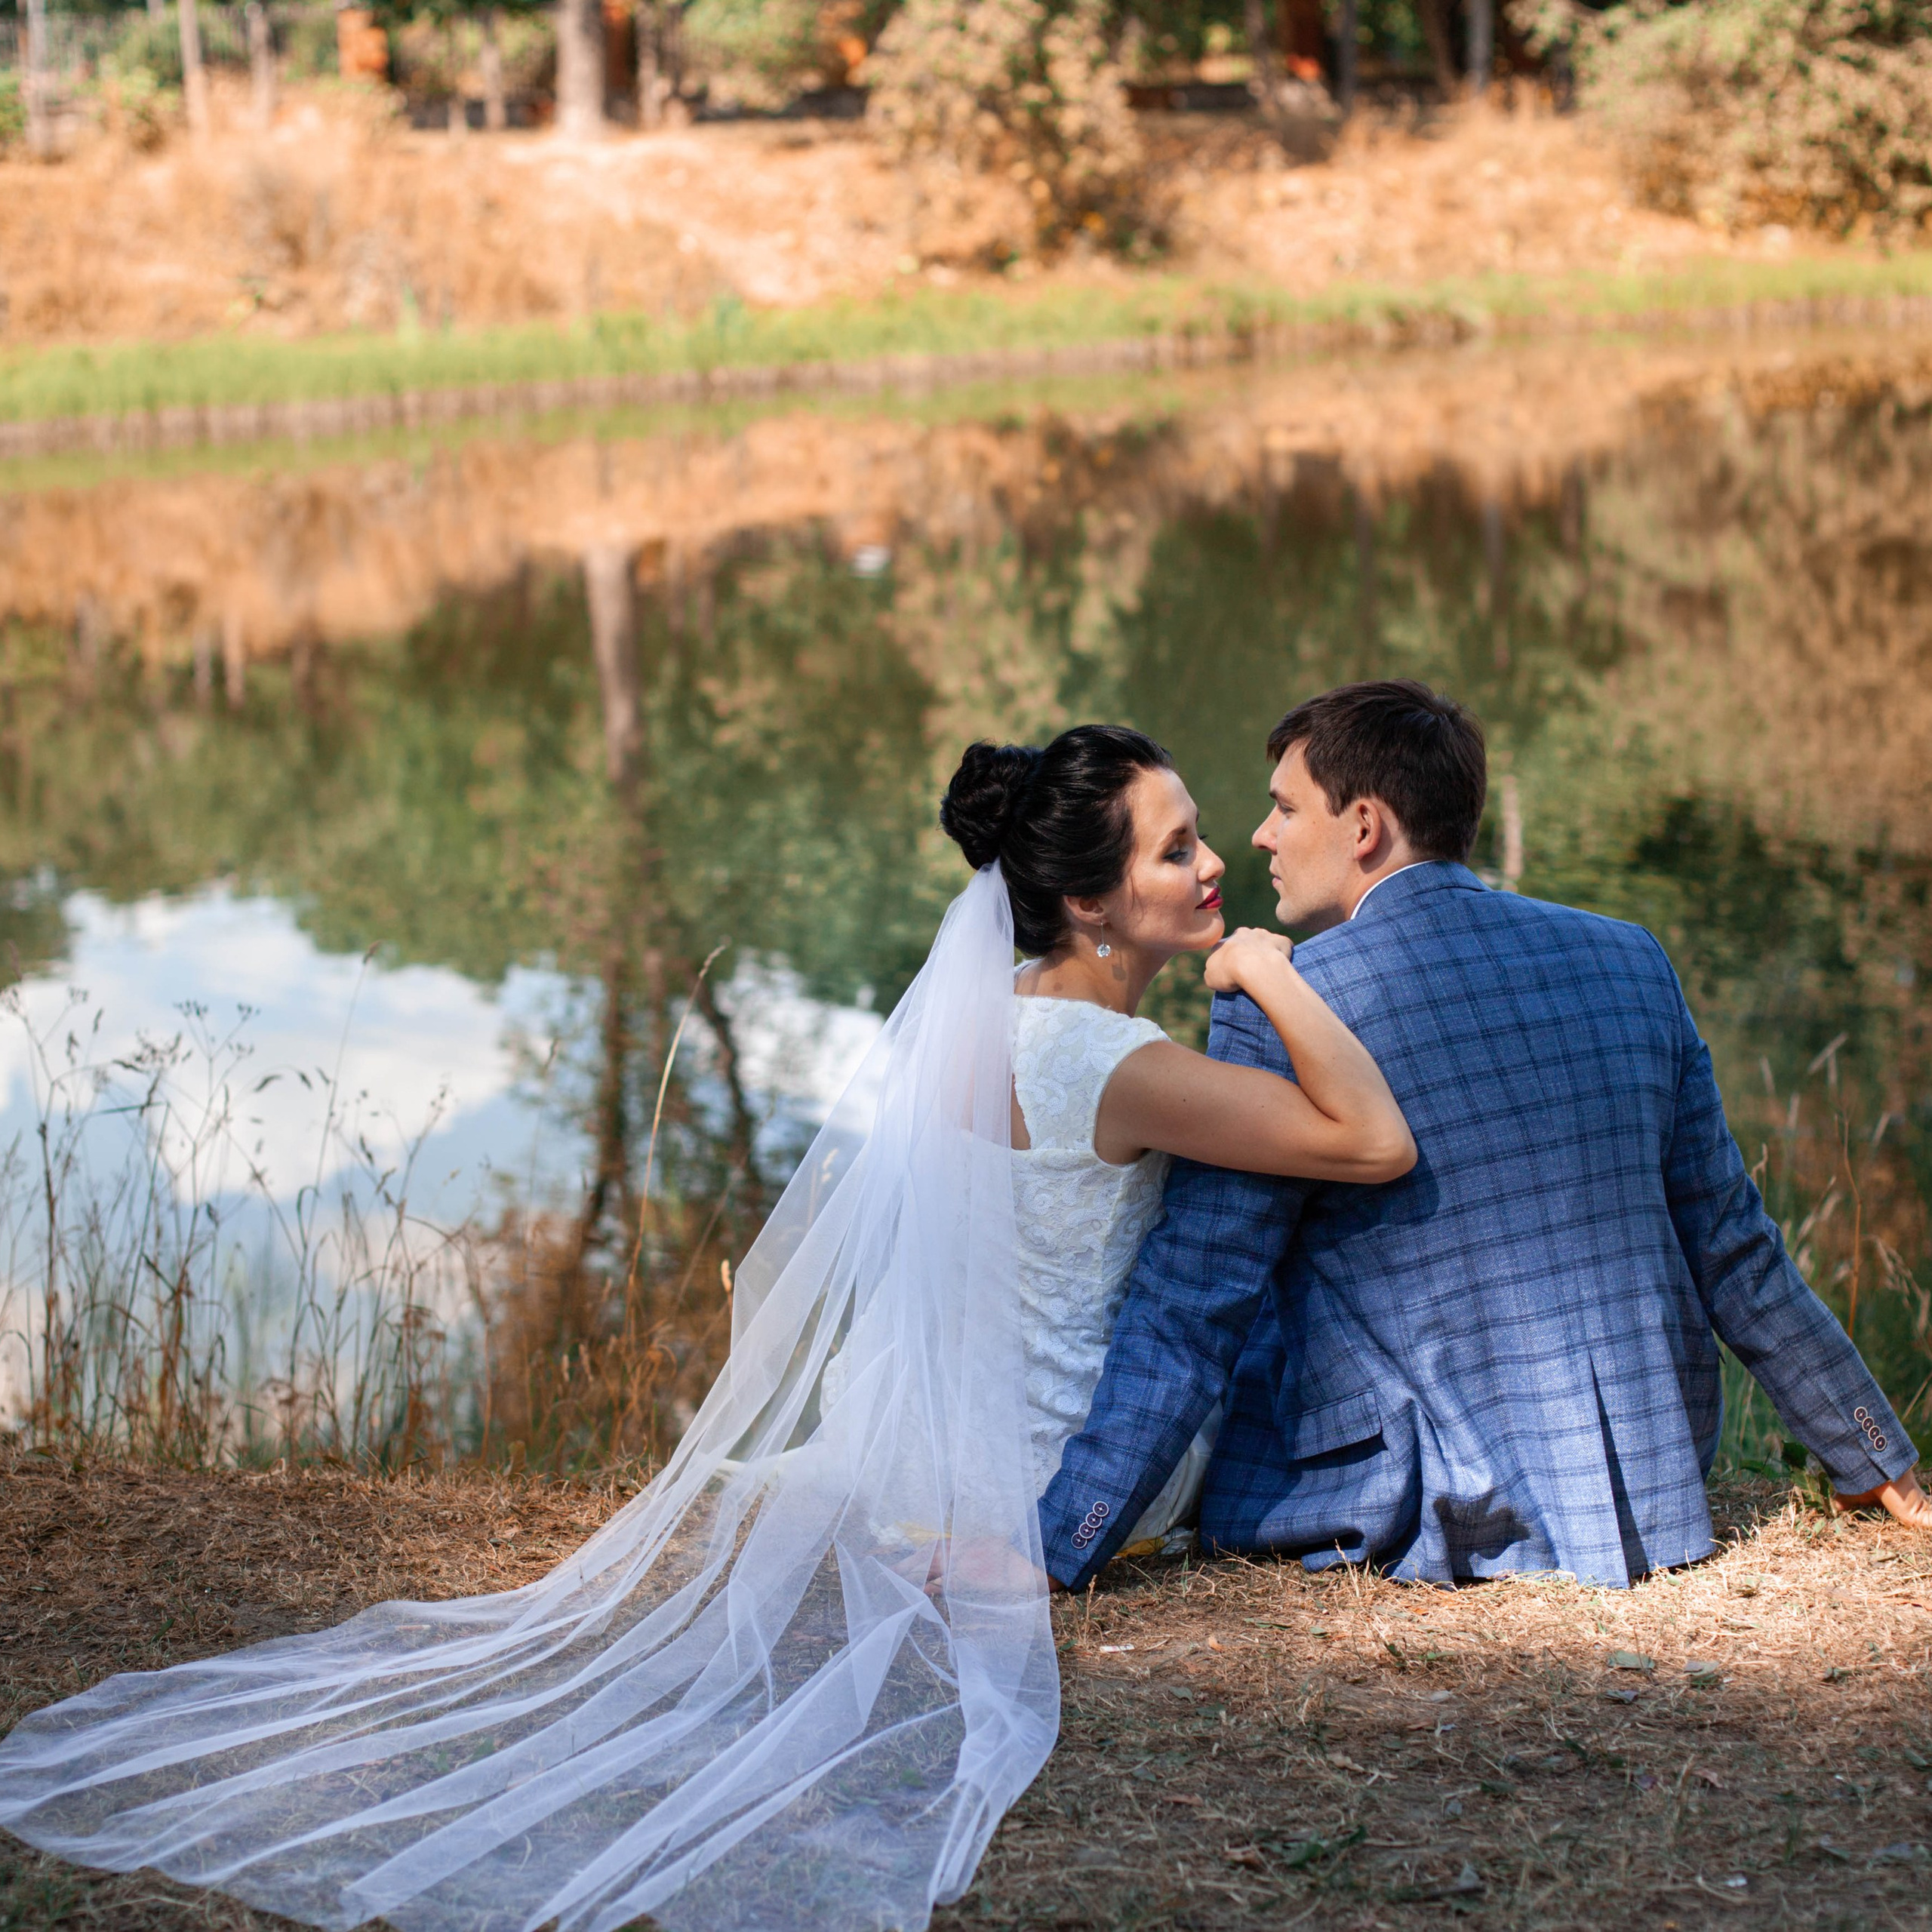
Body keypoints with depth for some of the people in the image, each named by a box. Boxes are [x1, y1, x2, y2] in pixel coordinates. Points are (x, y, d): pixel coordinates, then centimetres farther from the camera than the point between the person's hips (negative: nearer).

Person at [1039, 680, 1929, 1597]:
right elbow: (1733, 1250, 10)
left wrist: (1042, 1555, -8)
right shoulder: (1629, 961, 4)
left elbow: (1185, 1312, -12)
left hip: (1445, 1517, -5)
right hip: (1656, 1492, 5)